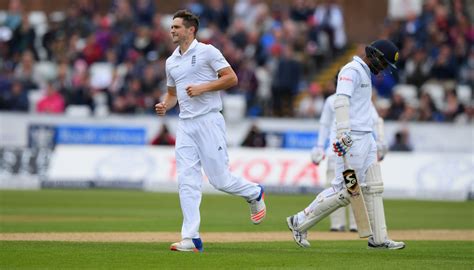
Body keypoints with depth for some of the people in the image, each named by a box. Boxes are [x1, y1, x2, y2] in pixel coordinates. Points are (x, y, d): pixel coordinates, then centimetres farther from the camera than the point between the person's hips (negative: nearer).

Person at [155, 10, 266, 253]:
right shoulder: (171, 61, 16)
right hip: (185, 124, 6)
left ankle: (254, 193, 26)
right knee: (186, 182, -4)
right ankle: (191, 239, -6)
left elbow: (231, 78, -8)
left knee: (219, 179, -5)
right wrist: (165, 105, 4)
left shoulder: (207, 52, -4)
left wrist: (202, 88, -16)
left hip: (209, 121, -6)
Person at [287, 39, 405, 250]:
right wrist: (343, 134, -34)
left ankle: (378, 238, 11)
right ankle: (300, 222, -1)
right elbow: (341, 100, -24)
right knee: (344, 190, -10)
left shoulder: (364, 73, 22)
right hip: (352, 139, -11)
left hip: (366, 138, 11)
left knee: (374, 188, 8)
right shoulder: (351, 70, -10)